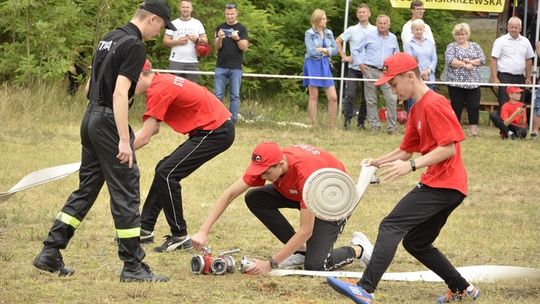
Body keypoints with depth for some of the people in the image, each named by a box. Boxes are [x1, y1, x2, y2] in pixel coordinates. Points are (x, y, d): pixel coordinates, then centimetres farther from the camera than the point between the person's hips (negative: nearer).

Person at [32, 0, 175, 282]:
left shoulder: (108, 39, 14)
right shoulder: (134, 46, -14)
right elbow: (120, 93, -22)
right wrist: (124, 140, -24)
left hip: (90, 118, 9)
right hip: (109, 122, -9)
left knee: (86, 188, 15)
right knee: (125, 193, -3)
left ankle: (50, 253, 13)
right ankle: (133, 266, 1)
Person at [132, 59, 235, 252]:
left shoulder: (159, 90, -18)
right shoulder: (162, 82, 12)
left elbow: (144, 137, -18)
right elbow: (153, 129, 14)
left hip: (215, 132, -10)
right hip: (216, 128, 10)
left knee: (167, 174, -11)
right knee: (164, 170, 15)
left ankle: (180, 238, -5)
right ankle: (145, 229, 21)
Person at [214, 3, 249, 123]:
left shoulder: (241, 29, 5)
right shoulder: (220, 28, 9)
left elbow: (244, 47, -3)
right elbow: (217, 47, 2)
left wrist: (237, 38, -21)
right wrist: (220, 38, -19)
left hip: (236, 68, -1)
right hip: (221, 67, 1)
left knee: (235, 95, -2)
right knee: (218, 95, -2)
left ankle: (233, 119, -1)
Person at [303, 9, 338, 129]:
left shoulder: (329, 33, 9)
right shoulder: (309, 33, -4)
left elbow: (335, 50, 6)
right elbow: (311, 51, -14)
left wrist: (323, 49, -10)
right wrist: (327, 50, -3)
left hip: (325, 65, 4)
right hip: (313, 65, -4)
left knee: (333, 97, -2)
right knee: (313, 97, 0)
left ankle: (332, 127, 5)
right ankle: (314, 126, 4)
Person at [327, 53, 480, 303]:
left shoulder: (433, 104, -13)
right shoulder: (416, 110, 18)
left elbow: (449, 149, -19)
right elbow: (406, 150, 23)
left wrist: (411, 165, -25)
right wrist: (377, 162, 7)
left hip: (443, 184, -10)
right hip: (448, 186, 10)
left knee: (391, 227, -18)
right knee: (416, 243, 19)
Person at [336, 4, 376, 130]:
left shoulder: (375, 30, 2)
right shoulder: (352, 30, 3)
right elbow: (337, 42, 11)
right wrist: (344, 56, 3)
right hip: (354, 68, -1)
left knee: (365, 97, 6)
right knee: (350, 94, -10)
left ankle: (361, 122, 15)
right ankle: (347, 120, -5)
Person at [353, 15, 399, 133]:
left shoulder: (393, 38, 13)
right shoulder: (369, 36, 5)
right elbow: (356, 50, 11)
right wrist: (360, 63, 0)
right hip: (370, 71, -1)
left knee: (391, 99, -10)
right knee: (371, 100, 2)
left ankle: (392, 127, -3)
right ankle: (374, 126, 11)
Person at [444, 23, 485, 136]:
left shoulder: (475, 46, 14)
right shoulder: (451, 46, 5)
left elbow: (482, 59, 3)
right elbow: (450, 61, -11)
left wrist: (470, 61, -11)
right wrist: (465, 65, -13)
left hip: (473, 82, 2)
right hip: (456, 82, -2)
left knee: (474, 106, -3)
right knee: (457, 106, 1)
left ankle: (474, 129, 2)